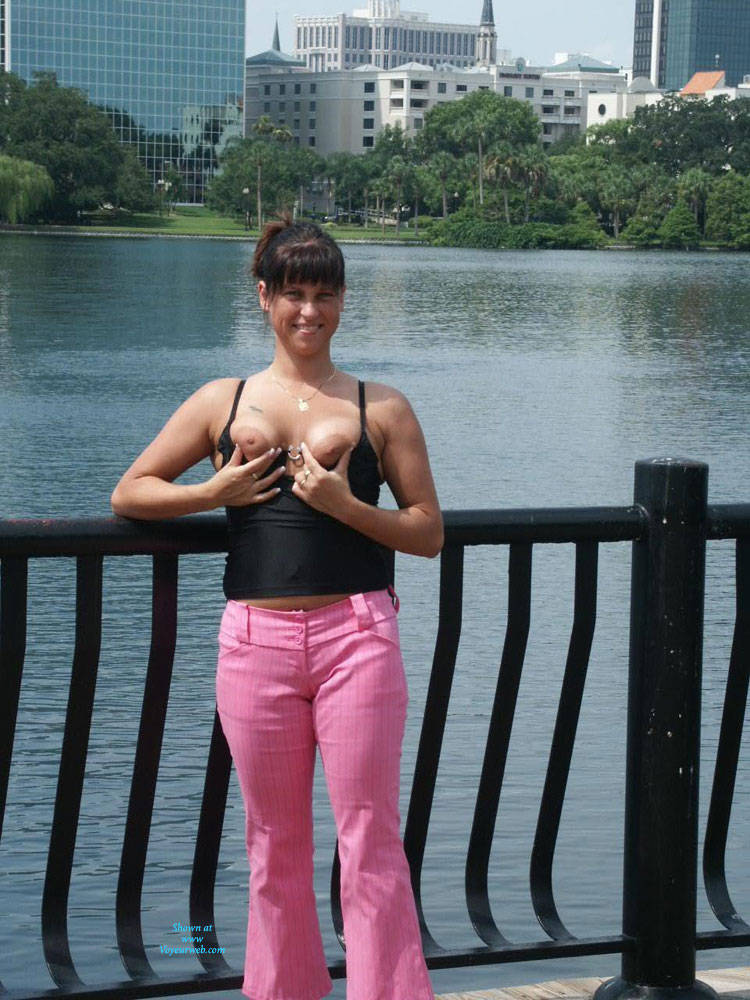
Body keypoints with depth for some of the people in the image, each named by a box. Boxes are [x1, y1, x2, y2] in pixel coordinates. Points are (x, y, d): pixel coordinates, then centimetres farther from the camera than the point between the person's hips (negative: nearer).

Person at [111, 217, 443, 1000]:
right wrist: (215, 493, -3)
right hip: (256, 640, 2)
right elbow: (128, 495, 13)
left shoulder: (380, 408, 6)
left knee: (370, 839, -2)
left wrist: (344, 505, -11)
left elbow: (428, 533, 3)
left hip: (356, 635, -2)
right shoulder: (221, 402, 10)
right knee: (275, 845, 10)